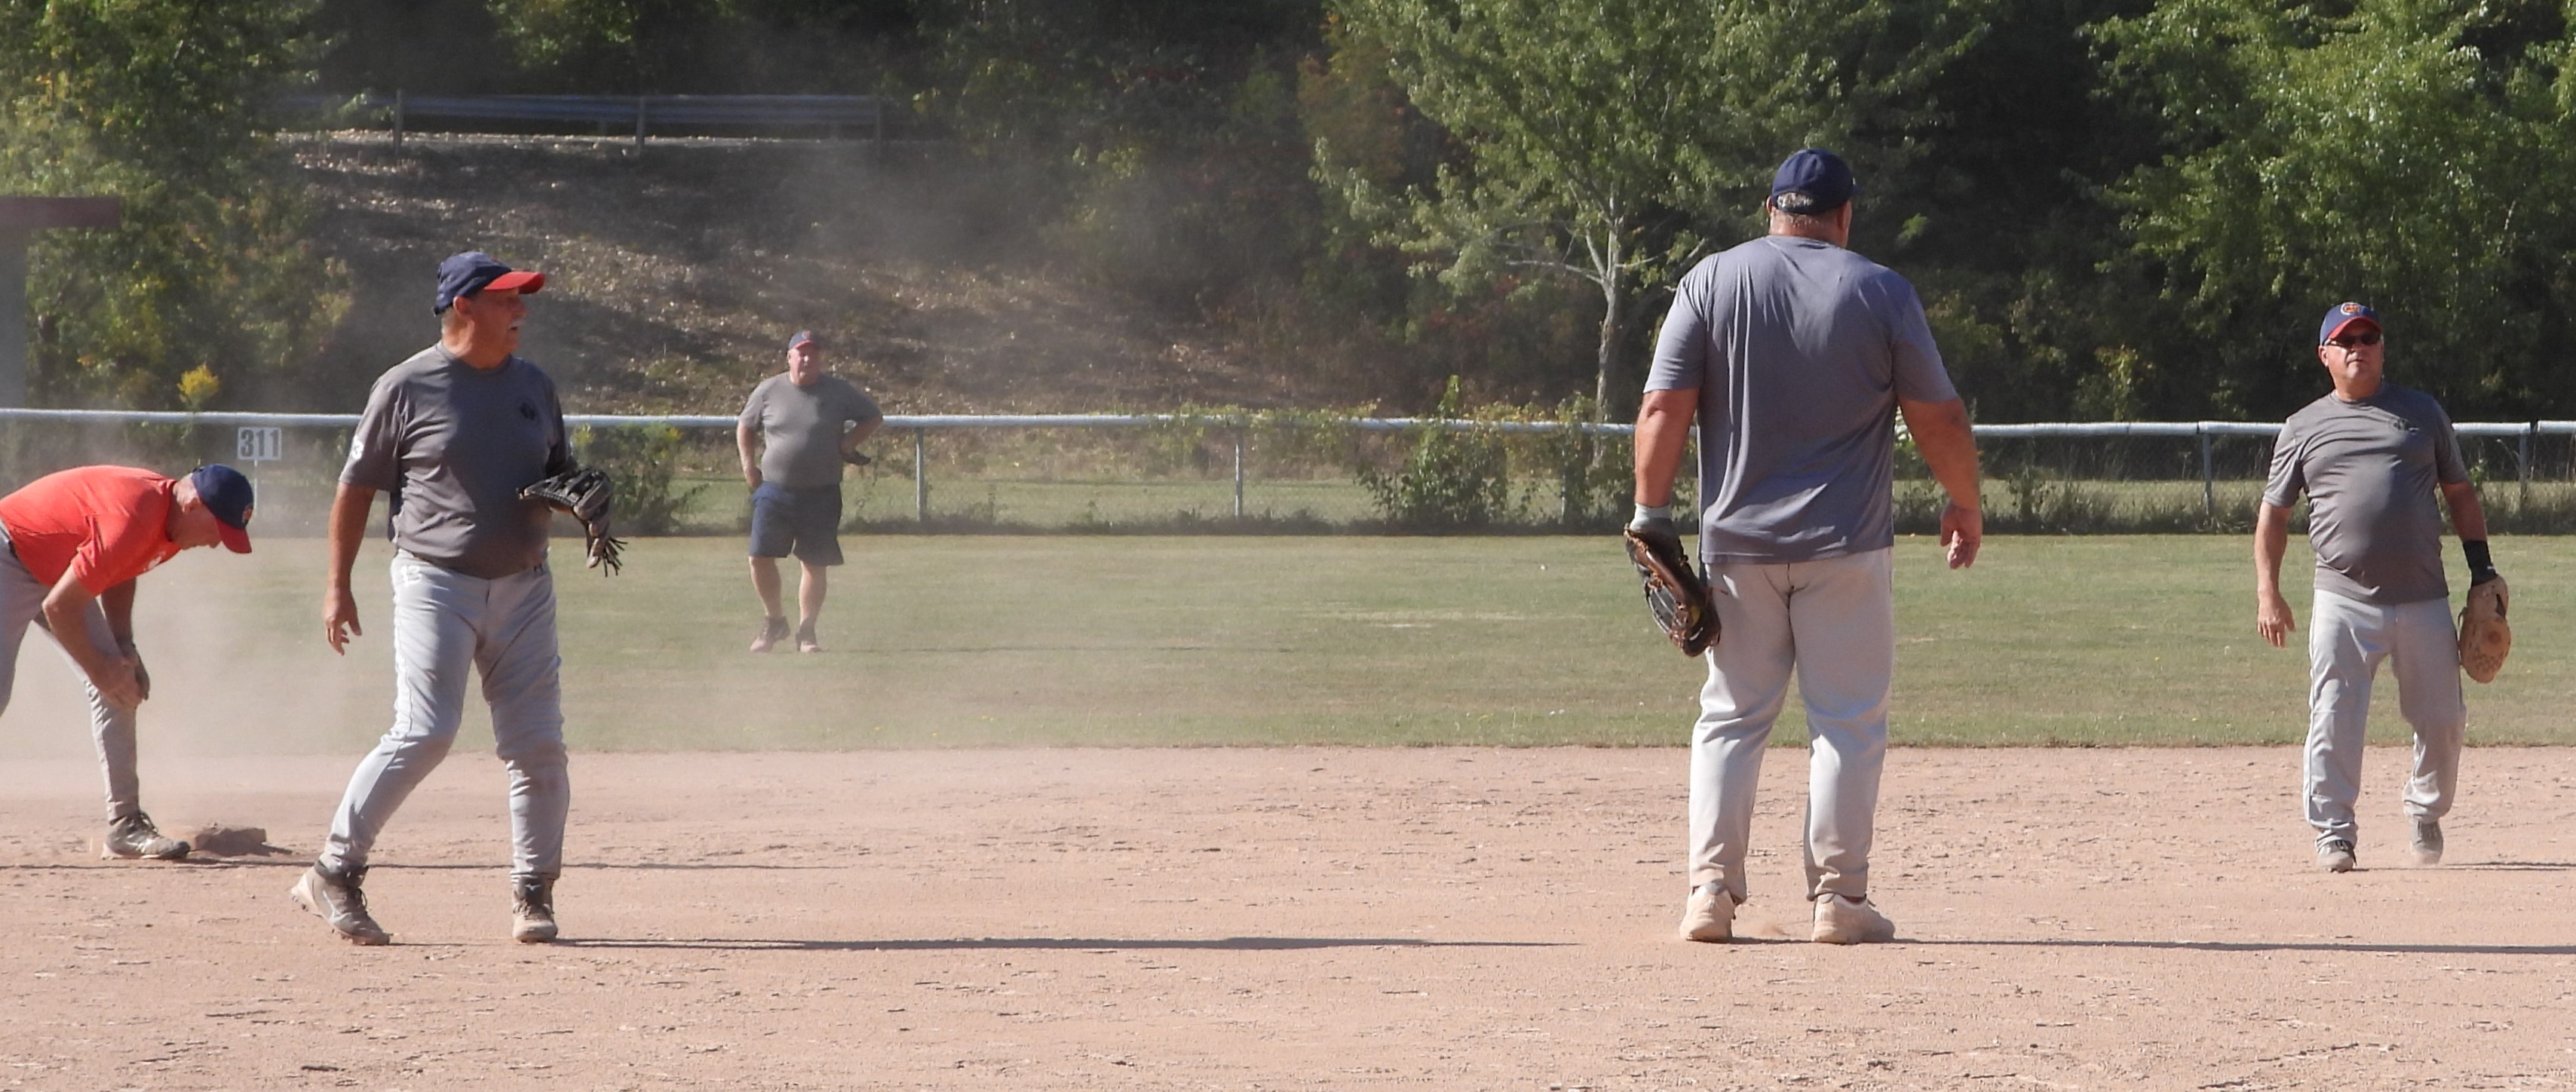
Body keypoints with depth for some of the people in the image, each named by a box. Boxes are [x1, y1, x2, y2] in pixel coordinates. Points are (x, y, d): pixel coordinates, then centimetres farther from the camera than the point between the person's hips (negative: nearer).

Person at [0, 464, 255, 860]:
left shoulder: (171, 516, -6)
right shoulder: (133, 520, -35)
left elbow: (118, 574, 12)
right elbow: (59, 607, -30)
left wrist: (123, 650, 0)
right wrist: (98, 669, -18)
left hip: (54, 569, 9)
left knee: (117, 685, 1)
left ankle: (125, 825, 1)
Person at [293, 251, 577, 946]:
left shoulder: (535, 388, 12)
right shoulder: (408, 388, -4)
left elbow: (561, 473, 23)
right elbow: (358, 485, 1)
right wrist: (337, 586, -2)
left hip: (523, 585, 5)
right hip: (437, 583, -5)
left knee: (538, 743, 0)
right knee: (424, 733, -15)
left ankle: (533, 892, 11)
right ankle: (333, 875, -5)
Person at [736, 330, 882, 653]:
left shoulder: (840, 392, 1)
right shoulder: (769, 391, 4)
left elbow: (874, 418, 13)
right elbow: (746, 427, 18)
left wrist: (850, 442, -2)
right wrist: (748, 463, 5)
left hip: (821, 494, -1)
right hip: (774, 490, 1)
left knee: (816, 564, 0)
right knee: (760, 557, -8)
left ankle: (806, 631, 12)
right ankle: (774, 620, 13)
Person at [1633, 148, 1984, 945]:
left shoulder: (1712, 282, 1)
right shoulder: (1881, 293, -2)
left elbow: (1663, 409, -4)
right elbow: (1939, 418, 0)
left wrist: (1651, 513, 2)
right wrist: (1965, 504, 14)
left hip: (1737, 539, 2)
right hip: (1846, 544, -2)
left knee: (1731, 716, 9)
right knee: (1848, 721, 4)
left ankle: (1711, 888, 1)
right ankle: (1838, 895, 1)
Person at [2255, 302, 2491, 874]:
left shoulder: (2423, 413, 12)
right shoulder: (2304, 428, 10)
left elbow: (2459, 493, 17)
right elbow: (2273, 511, 12)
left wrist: (2482, 569, 10)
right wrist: (2267, 591, 2)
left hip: (2423, 600, 1)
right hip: (2342, 603, -1)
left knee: (2442, 720, 4)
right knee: (2333, 720, -9)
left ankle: (2426, 813, 27)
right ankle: (2333, 832, -1)